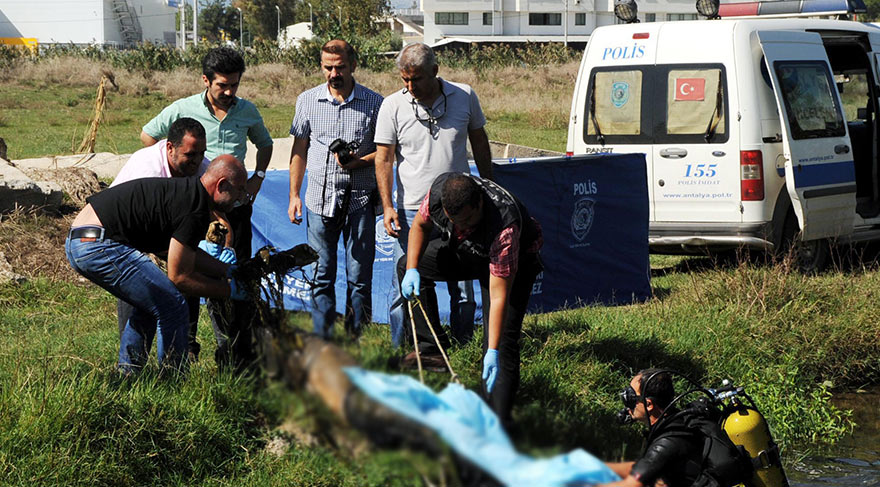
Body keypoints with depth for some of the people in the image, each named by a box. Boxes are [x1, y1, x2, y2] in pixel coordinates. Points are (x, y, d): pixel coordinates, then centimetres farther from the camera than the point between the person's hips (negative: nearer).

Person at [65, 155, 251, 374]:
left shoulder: (186, 191, 18)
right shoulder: (195, 210, -13)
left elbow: (190, 254, 31)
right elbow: (179, 276, -8)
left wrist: (231, 270, 27)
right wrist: (230, 290, 1)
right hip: (99, 247, -11)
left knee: (150, 303, 24)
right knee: (173, 306, -6)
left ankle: (126, 376, 25)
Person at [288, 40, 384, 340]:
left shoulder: (374, 103, 0)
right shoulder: (307, 100, 6)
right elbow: (299, 150, 12)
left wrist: (359, 162, -15)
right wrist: (294, 195, 9)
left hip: (359, 199, -2)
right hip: (320, 199, 2)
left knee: (360, 275, 1)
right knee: (321, 275, 5)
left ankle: (356, 340, 9)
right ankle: (322, 341, 12)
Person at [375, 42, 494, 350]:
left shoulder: (464, 96, 0)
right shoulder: (392, 106, -5)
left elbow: (479, 140, 14)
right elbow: (384, 159, -2)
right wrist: (387, 206, -10)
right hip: (412, 211, -2)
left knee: (463, 285, 7)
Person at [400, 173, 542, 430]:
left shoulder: (505, 227, -44)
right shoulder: (439, 189, -30)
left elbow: (499, 295, -42)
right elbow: (420, 226, -5)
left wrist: (493, 352, -44)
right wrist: (412, 269, -17)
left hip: (516, 258, -6)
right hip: (467, 249, 7)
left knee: (503, 340, -19)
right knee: (406, 265, 6)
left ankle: (499, 423, -19)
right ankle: (432, 348, 9)